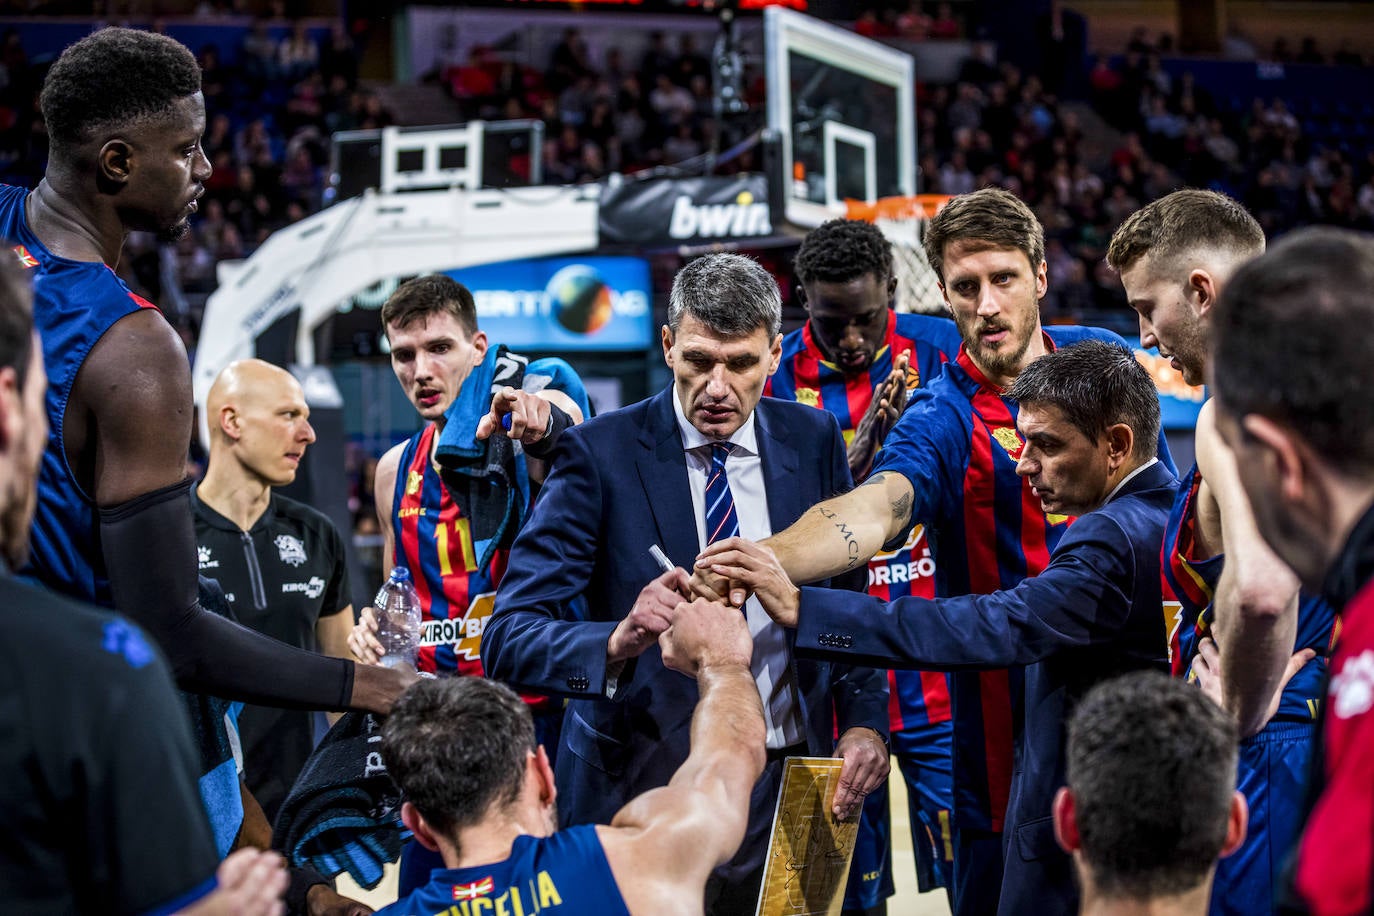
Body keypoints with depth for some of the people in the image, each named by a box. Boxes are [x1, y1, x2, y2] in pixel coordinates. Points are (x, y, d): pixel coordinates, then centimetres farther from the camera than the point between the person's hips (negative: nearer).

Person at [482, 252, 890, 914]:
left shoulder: (813, 439, 3)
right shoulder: (601, 452, -10)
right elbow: (508, 637, -15)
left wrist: (865, 721, -4)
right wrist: (617, 643, -35)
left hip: (787, 787, 3)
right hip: (643, 786, -3)